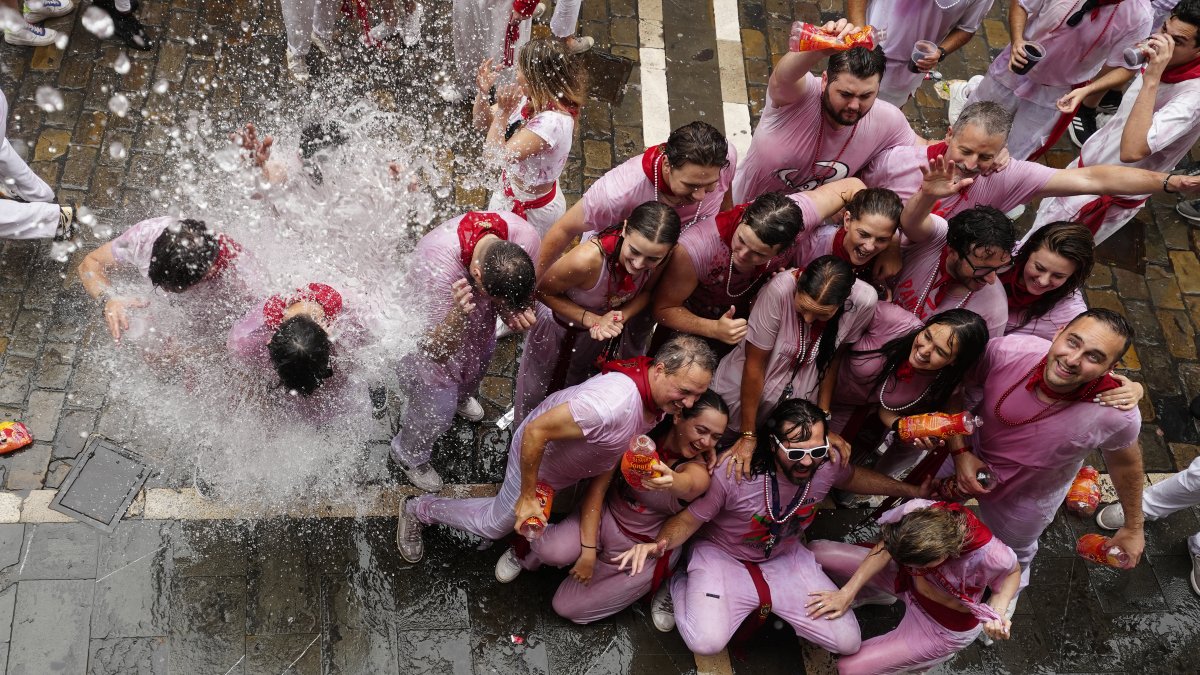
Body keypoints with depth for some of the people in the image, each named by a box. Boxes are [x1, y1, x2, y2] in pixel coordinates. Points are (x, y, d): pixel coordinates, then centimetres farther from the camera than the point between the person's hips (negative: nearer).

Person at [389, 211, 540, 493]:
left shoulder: (525, 236, -36)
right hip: (432, 319, -5)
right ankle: (408, 455, 43)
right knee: (437, 408, 9)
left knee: (480, 355, 33)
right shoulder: (438, 264, -48)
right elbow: (436, 350, -39)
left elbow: (523, 295, -16)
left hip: (478, 316, 5)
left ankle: (461, 395, 69)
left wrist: (520, 312, -40)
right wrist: (459, 315, -59)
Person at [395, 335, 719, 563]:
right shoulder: (612, 403, -47)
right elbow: (536, 431, -39)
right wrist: (527, 497, -29)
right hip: (541, 456, -7)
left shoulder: (662, 391, -20)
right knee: (495, 523, 14)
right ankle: (419, 510, 36)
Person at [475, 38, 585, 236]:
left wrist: (503, 110, -30)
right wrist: (483, 91, -16)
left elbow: (498, 155, -33)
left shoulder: (553, 121, -36)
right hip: (511, 193, 8)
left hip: (531, 209, -8)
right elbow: (483, 122, 1)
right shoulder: (527, 98, -10)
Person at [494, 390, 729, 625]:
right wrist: (588, 549, -21)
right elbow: (598, 486, -15)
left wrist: (671, 480, -73)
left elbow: (687, 484, -47)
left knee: (567, 607, -4)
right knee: (553, 552, -30)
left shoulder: (699, 472, -21)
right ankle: (527, 553, 9)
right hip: (608, 518, 1)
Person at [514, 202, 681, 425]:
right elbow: (544, 291, -29)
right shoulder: (587, 260, -47)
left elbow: (646, 292, -12)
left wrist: (621, 316, -31)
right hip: (558, 321, -4)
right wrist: (591, 319, -36)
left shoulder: (659, 257, -33)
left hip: (600, 325, 4)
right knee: (539, 383, 25)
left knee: (574, 381, 34)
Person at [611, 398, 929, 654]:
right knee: (706, 642, -28)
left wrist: (913, 491, 10)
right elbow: (689, 519, -20)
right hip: (723, 556, -4)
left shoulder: (827, 464, -18)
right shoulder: (733, 472, -34)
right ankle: (679, 587, 8)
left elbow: (853, 476, 9)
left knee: (848, 642, -3)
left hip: (786, 558, 5)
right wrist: (658, 543, -42)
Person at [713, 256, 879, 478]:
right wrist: (748, 435, -16)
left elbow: (834, 357, -7)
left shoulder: (865, 301, -26)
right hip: (741, 391, -1)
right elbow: (754, 365, -23)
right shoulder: (780, 289, -33)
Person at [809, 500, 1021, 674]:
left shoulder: (990, 555, -42)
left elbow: (1013, 572, -14)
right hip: (907, 580, 4)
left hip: (944, 626, -4)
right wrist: (847, 593, -17)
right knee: (816, 551, -5)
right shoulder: (916, 510, -36)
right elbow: (885, 549, -15)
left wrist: (998, 612, -31)